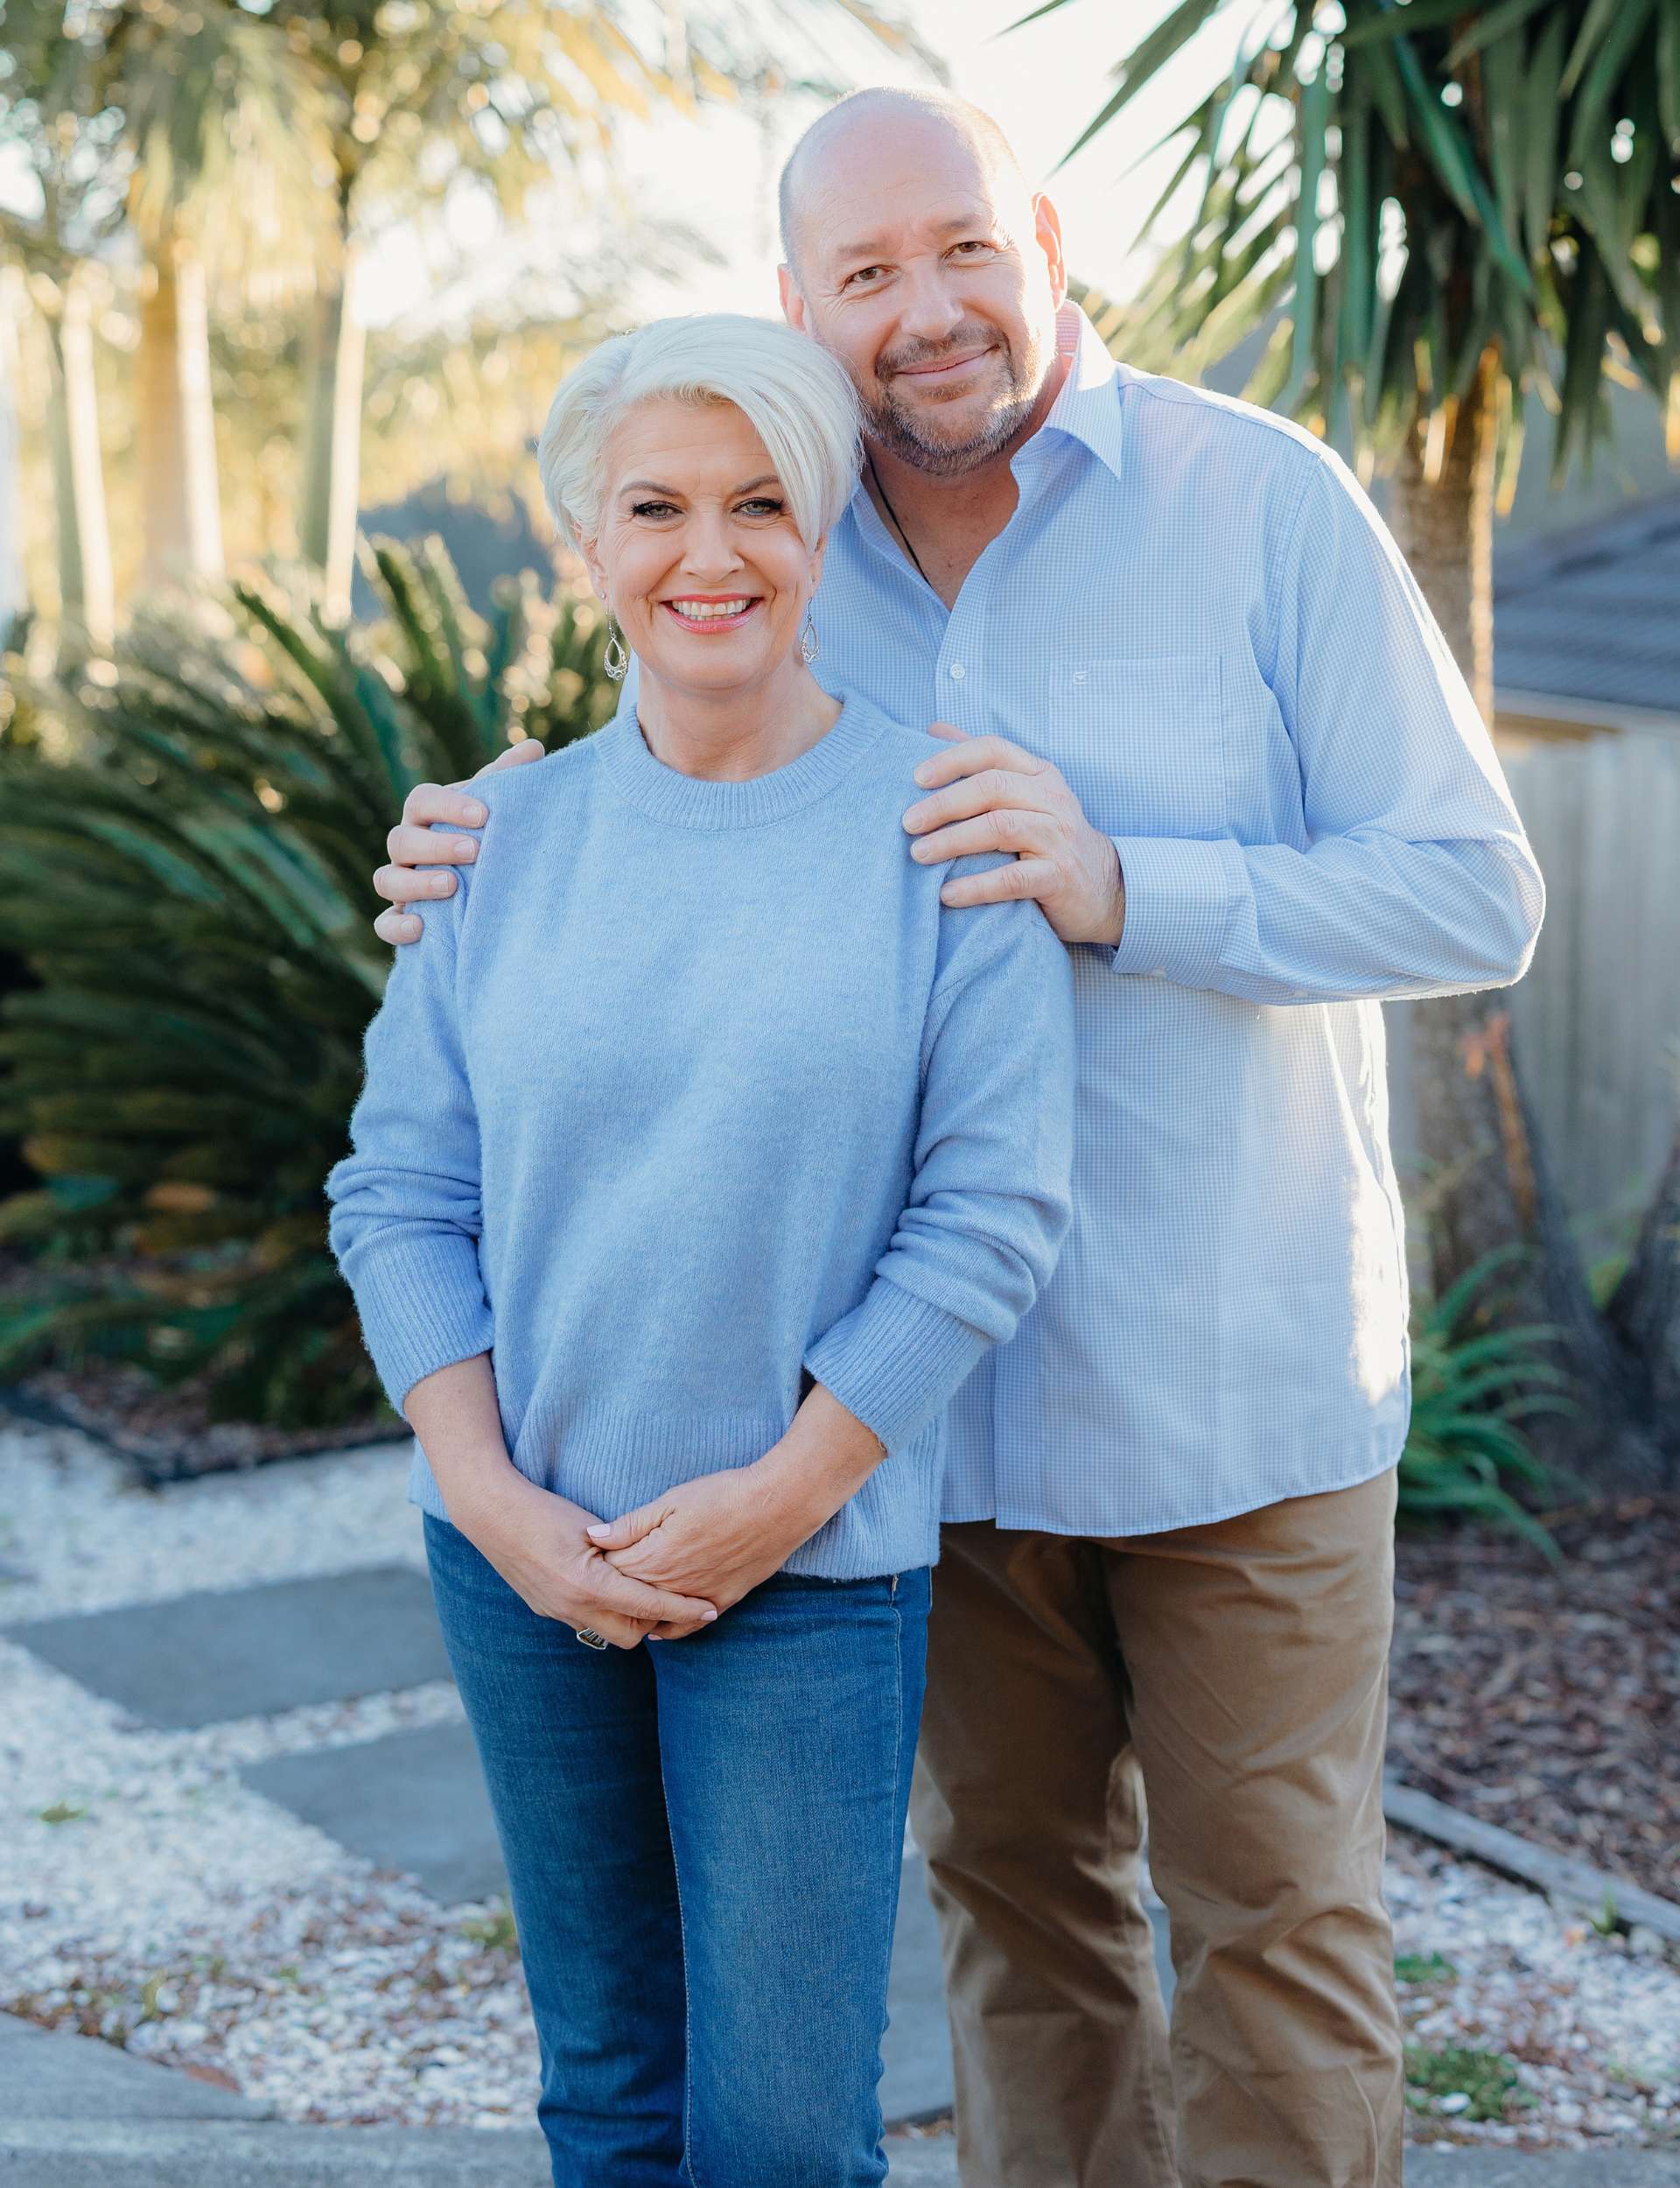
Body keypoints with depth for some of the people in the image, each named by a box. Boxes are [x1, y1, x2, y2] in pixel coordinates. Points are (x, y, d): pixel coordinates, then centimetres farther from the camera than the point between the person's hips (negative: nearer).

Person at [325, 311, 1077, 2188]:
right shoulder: (510, 834, 3)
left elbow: (995, 1207, -9)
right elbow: (398, 1188, 4)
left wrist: (778, 1497, -12)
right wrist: (491, 1497, -7)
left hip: (816, 1562, -3)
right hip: (520, 1554, 3)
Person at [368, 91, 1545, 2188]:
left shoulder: (1263, 500, -10)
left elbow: (1476, 896, -13)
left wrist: (1123, 886, -26)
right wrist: (479, 881, -9)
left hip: (1237, 1370, -3)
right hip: (934, 1373, 4)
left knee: (1276, 1910, 8)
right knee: (1013, 1884, 17)